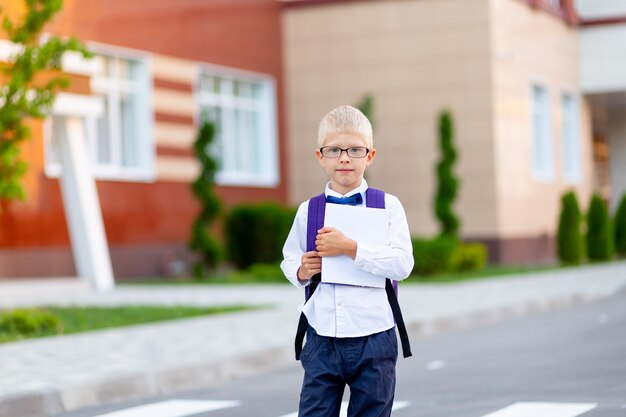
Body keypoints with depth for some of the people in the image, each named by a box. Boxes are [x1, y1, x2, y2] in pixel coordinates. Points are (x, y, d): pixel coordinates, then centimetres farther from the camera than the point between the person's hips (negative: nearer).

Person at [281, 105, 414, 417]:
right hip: (322, 340, 2)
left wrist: (350, 248, -20)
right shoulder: (308, 211, 6)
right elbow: (289, 260, 16)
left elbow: (402, 264, -12)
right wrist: (301, 271, -7)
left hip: (373, 339, -1)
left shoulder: (388, 206, -1)